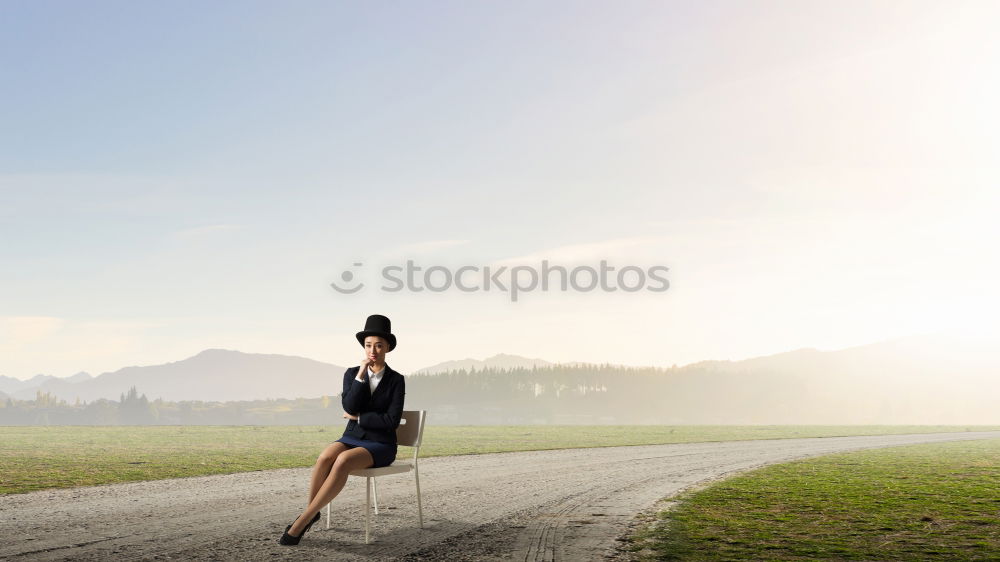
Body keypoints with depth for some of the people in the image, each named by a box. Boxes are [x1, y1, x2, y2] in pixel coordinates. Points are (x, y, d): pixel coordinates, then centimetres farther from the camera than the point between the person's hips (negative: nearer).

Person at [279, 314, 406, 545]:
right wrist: (361, 374, -15)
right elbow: (349, 406, -11)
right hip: (352, 439, 3)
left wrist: (358, 417, -8)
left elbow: (392, 421, -12)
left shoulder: (396, 381, -3)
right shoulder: (352, 373, 6)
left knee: (342, 462, -35)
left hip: (380, 446, -3)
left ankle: (303, 520, -29)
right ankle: (310, 512, -15)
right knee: (325, 457, -33)